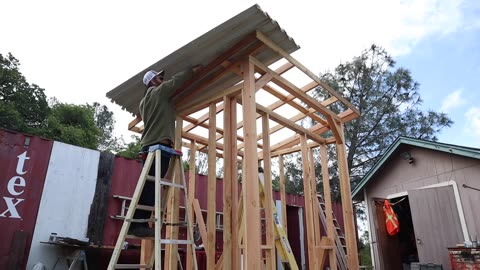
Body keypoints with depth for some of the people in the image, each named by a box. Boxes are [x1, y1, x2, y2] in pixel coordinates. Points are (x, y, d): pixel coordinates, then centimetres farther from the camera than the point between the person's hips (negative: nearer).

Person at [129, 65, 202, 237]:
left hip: (149, 145, 9)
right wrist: (193, 70, 17)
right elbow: (176, 80, 4)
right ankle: (139, 225, -14)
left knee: (148, 187, 7)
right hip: (160, 144, -9)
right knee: (151, 187, -12)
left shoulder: (144, 101, 27)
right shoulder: (160, 91, 2)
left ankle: (136, 223, 6)